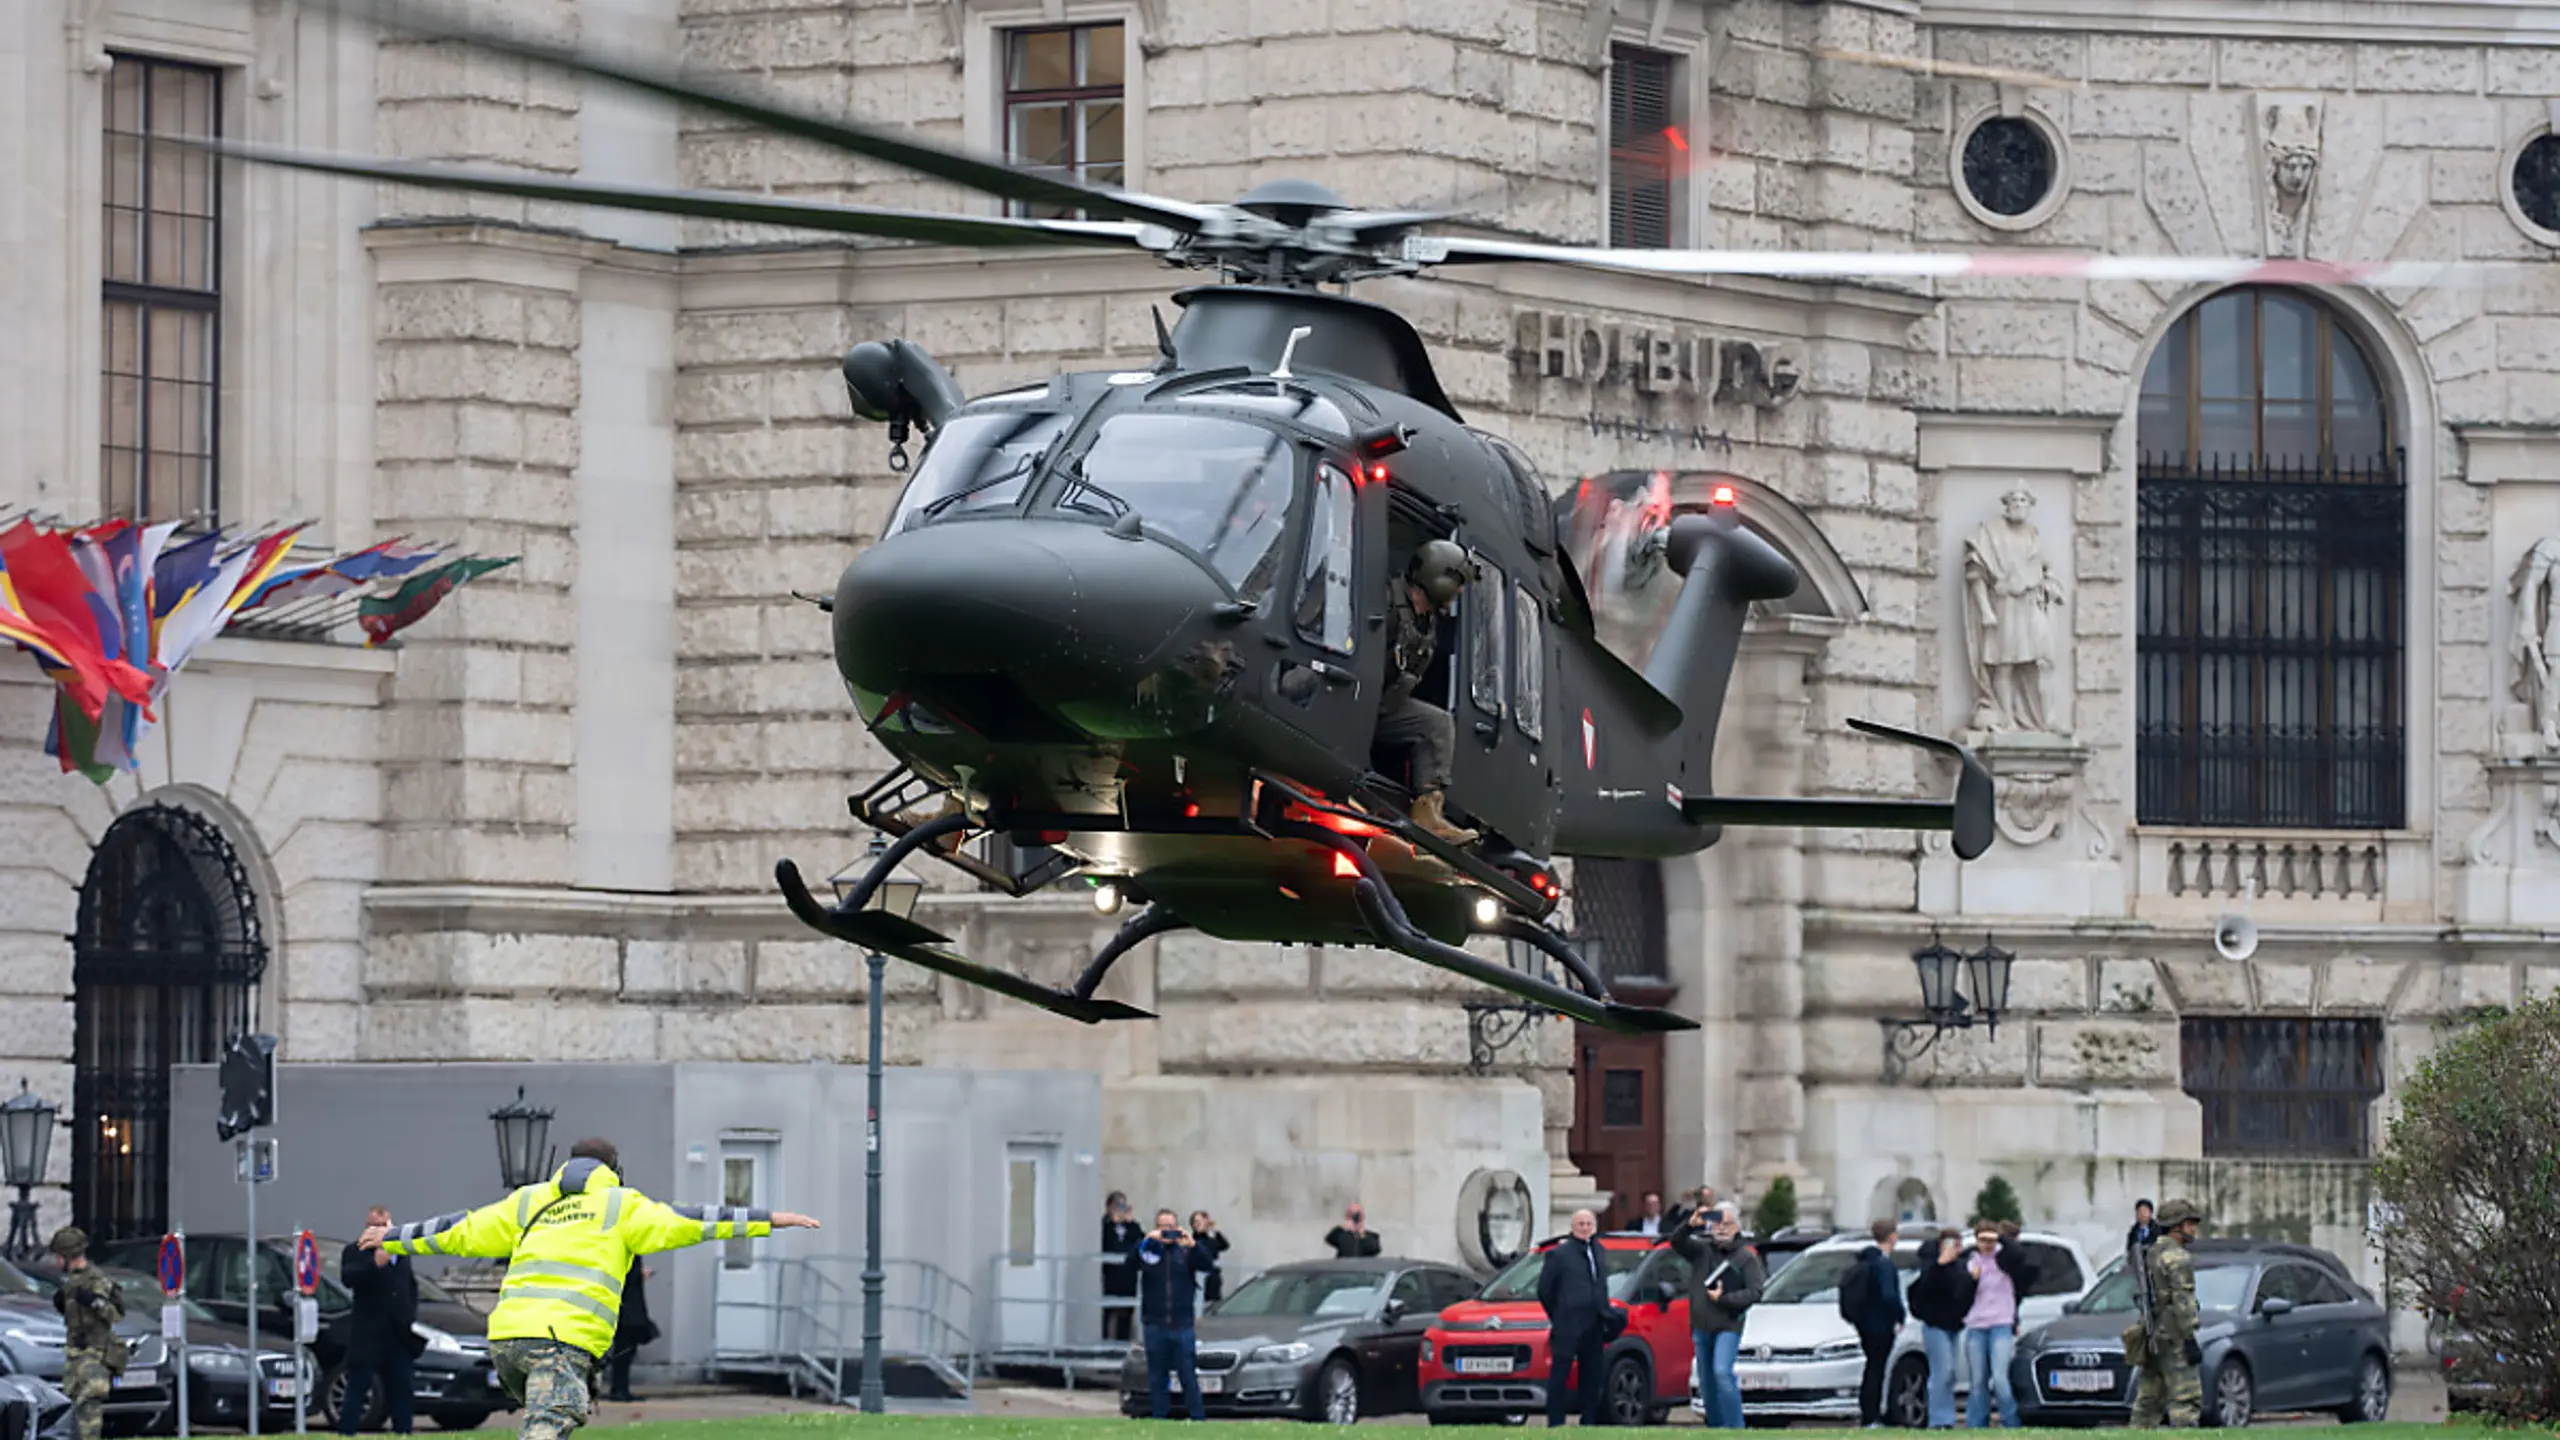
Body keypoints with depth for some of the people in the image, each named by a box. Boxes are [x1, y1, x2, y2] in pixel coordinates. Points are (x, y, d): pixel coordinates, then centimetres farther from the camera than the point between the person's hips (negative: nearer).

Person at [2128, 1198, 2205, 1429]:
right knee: (2186, 1401, -11)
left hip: (2151, 1338, 9)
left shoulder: (2151, 1254, 17)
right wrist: (2190, 1341, -18)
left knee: (2148, 1401, 11)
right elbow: (2182, 1302, -17)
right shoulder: (2178, 1258, -11)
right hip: (2173, 1338, -9)